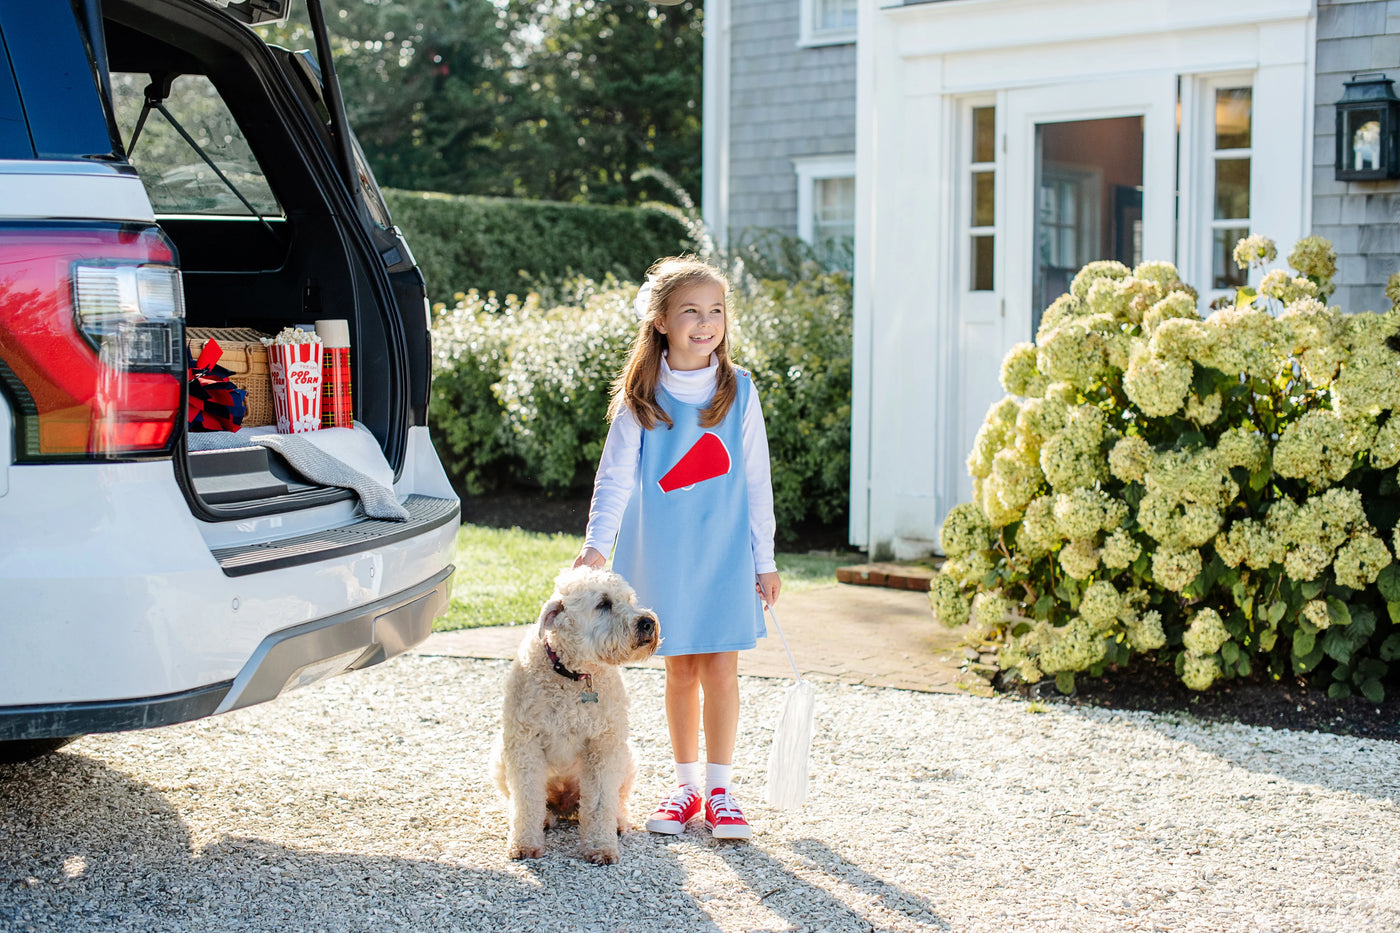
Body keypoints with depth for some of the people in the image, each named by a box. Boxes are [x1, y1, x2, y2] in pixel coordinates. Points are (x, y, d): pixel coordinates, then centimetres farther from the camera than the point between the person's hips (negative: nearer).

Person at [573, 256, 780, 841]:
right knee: (680, 669, 8)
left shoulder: (738, 391, 1)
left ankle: (720, 791, 10)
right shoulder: (641, 397, -1)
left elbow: (756, 481, 4)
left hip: (725, 551, 0)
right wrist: (597, 543, -16)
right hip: (661, 553, 0)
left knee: (720, 669, -2)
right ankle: (686, 785, 21)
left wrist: (764, 560, 4)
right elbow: (616, 474, -4)